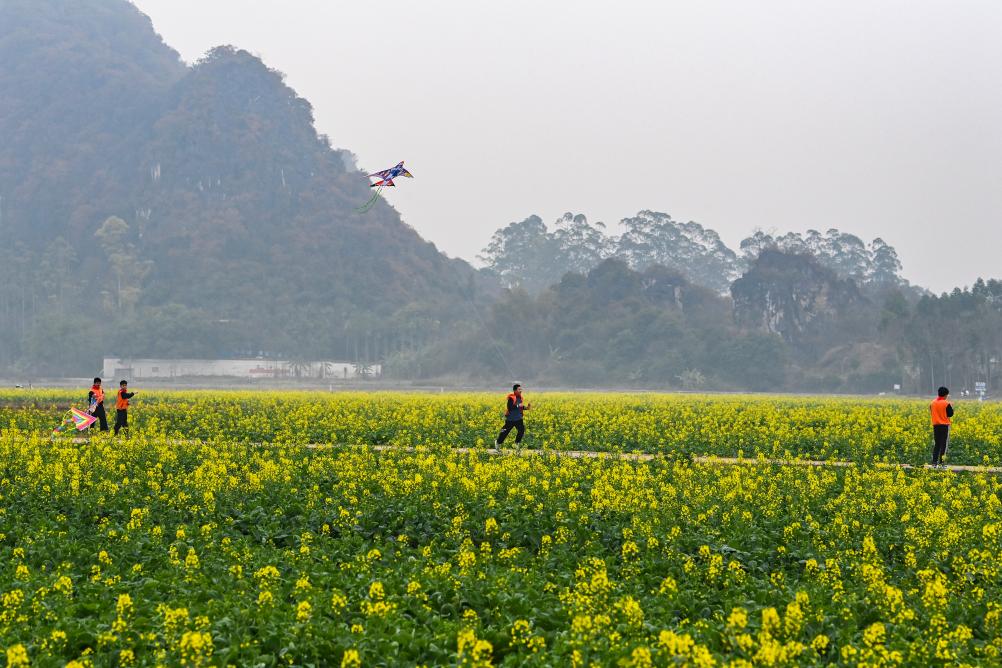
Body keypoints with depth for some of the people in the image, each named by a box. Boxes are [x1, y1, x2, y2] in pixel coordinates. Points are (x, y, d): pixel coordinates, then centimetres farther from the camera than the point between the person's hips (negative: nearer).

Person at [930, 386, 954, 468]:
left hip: (935, 425, 5)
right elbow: (950, 414, -9)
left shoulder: (933, 402, 5)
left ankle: (934, 462, 9)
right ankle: (940, 463, -4)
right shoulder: (946, 403, -12)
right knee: (943, 444, -1)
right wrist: (951, 407, 7)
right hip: (944, 426, -5)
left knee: (936, 444, 12)